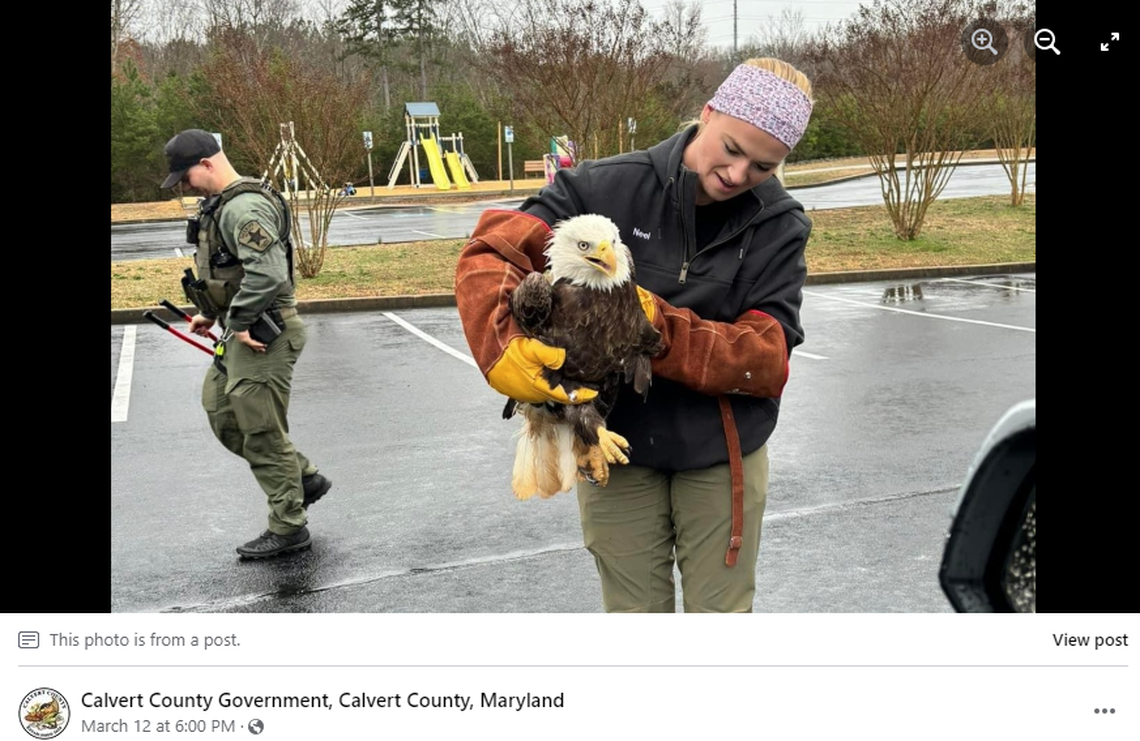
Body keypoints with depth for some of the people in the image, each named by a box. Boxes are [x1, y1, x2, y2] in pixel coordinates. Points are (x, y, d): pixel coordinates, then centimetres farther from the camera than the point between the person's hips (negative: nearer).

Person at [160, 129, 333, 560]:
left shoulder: (244, 208, -20)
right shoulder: (222, 205, 14)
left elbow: (267, 273, -31)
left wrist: (239, 322, -22)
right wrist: (215, 314, 18)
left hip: (262, 335, -11)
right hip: (242, 333, 11)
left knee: (261, 432, -2)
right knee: (221, 413, 18)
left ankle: (288, 528, 12)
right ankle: (304, 478, 26)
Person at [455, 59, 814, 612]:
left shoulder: (778, 227, -8)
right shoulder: (609, 187, -11)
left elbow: (769, 356, -16)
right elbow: (491, 253, -17)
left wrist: (663, 330, -31)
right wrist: (503, 349, -36)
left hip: (722, 457, 1)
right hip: (616, 447, 0)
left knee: (721, 611, 15)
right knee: (636, 615, 14)